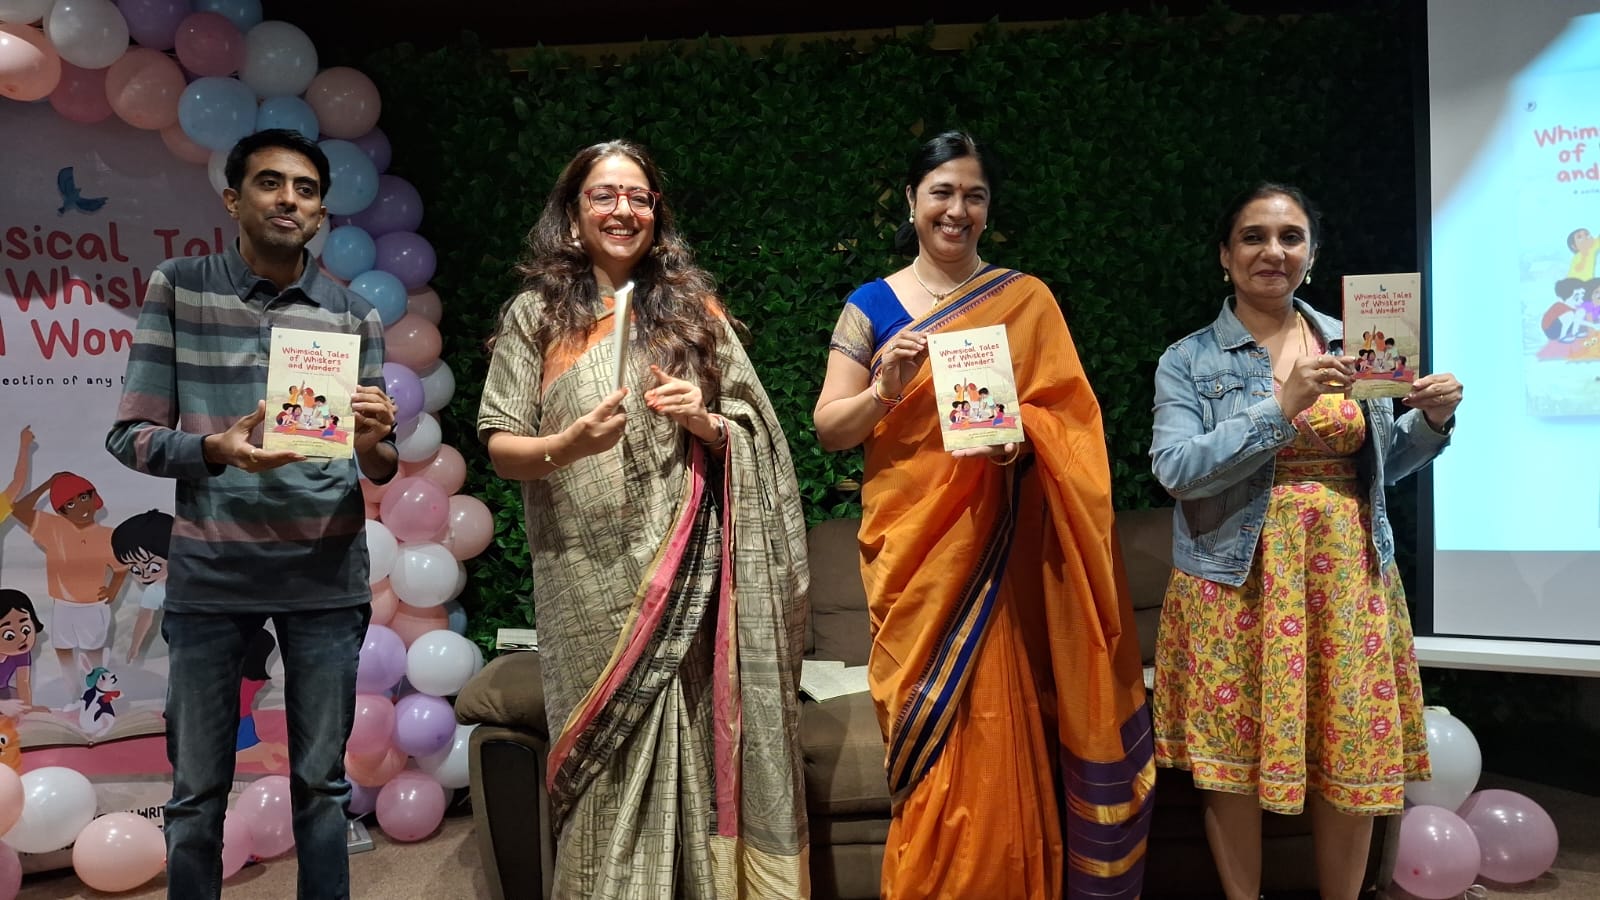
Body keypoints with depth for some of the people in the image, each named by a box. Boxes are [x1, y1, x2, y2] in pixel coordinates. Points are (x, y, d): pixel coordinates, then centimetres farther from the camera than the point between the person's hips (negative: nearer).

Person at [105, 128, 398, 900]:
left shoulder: (354, 316, 5)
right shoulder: (176, 289, 2)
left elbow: (378, 467, 5)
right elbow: (129, 434, -1)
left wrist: (375, 447, -19)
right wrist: (217, 448, -20)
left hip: (327, 576, 1)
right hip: (208, 573, -1)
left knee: (322, 783, 9)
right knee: (198, 790, 9)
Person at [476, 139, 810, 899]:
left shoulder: (693, 309, 11)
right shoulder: (537, 314, 7)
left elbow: (755, 437, 11)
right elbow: (500, 448, 1)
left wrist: (708, 425, -9)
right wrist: (569, 443, -18)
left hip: (688, 574, 1)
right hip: (592, 577, -1)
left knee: (691, 746, 1)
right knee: (608, 757, 2)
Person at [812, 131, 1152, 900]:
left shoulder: (1028, 299, 7)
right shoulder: (870, 305, 6)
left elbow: (1069, 416, 4)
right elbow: (829, 429, 2)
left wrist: (1022, 436, -17)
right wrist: (884, 388, -16)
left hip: (998, 548, 0)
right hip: (912, 547, 0)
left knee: (999, 732, 2)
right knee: (928, 733, 3)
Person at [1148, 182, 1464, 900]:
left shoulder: (1350, 345, 9)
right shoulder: (1190, 360, -2)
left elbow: (1382, 465, 16)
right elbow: (1174, 469, -15)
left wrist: (1431, 421, -4)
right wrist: (1282, 406, -21)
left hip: (1348, 582, 3)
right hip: (1237, 585, -3)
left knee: (1351, 761, 8)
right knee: (1235, 766, 5)